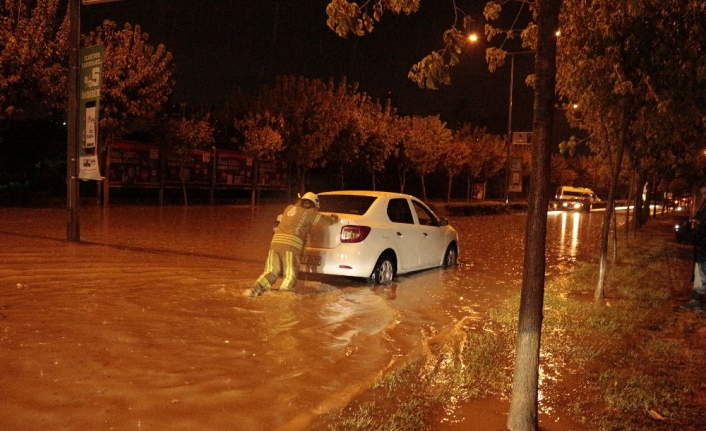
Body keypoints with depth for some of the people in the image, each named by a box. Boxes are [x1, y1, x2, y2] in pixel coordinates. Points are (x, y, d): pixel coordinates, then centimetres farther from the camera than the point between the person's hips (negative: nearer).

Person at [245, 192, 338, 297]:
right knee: (290, 275, 2)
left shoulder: (290, 208, 26)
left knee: (271, 272, 8)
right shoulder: (310, 212, 10)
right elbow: (327, 221, 20)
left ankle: (254, 289, -12)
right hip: (292, 245, -5)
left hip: (275, 242, 5)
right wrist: (334, 217, 42)